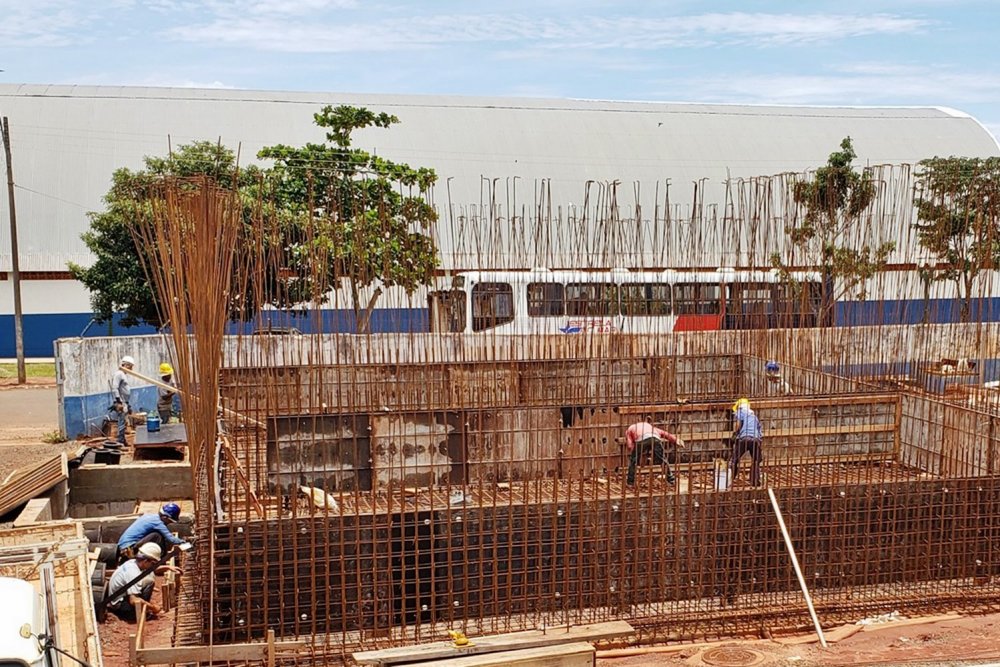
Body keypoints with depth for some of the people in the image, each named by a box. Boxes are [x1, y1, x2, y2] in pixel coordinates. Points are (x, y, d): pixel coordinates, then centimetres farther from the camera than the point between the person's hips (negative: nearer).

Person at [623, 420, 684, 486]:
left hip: (642, 439, -3)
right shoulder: (648, 425, 46)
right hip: (655, 438, 3)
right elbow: (663, 433, 33)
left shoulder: (629, 430, 35)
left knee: (633, 461, 16)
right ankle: (671, 479, 23)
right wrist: (676, 440, 26)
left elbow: (629, 446, 16)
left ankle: (630, 482, 19)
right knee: (663, 459, 18)